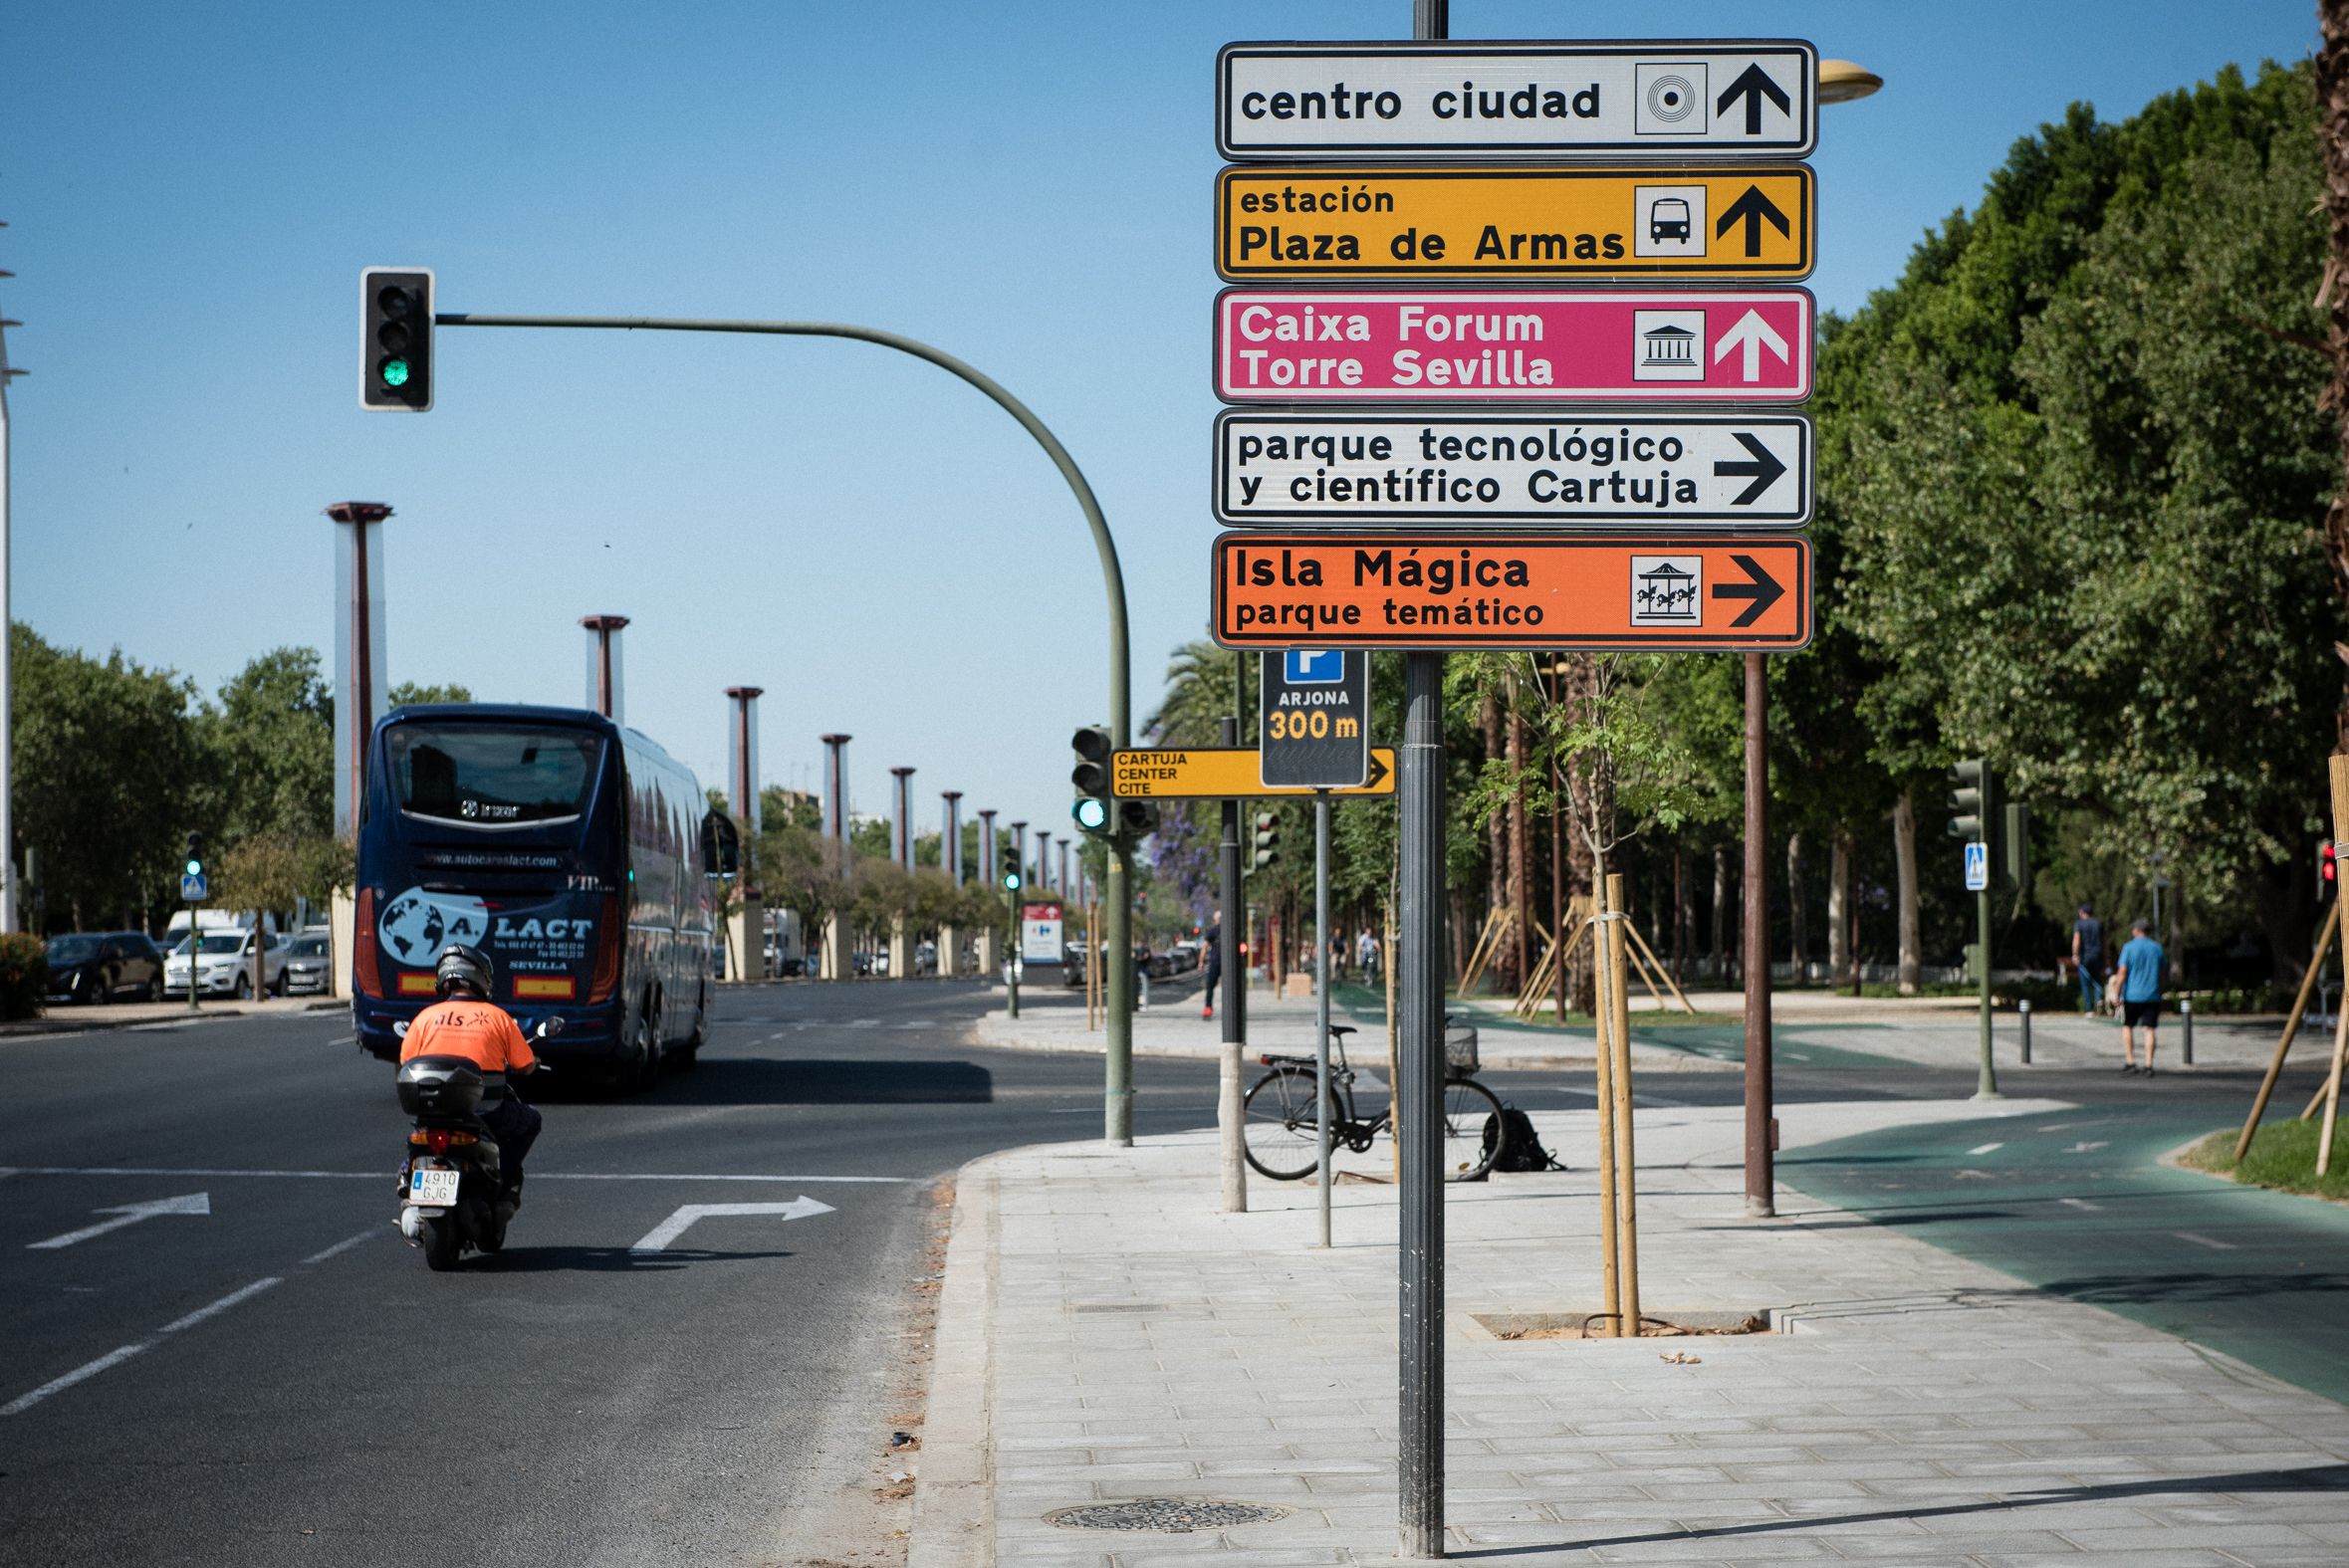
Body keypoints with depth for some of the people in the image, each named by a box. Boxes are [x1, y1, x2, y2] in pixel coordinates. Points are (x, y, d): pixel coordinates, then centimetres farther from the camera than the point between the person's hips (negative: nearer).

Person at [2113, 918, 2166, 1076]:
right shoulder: (2157, 948, 7)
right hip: (2152, 995, 3)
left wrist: (2118, 994, -6)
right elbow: (2162, 973, 11)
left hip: (2132, 994, -3)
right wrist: (2160, 994, 19)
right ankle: (2148, 1065, -4)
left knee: (2127, 1027, 12)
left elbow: (2122, 972, -10)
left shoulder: (2129, 947, -5)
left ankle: (2130, 1062, 4)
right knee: (2149, 1029, 1)